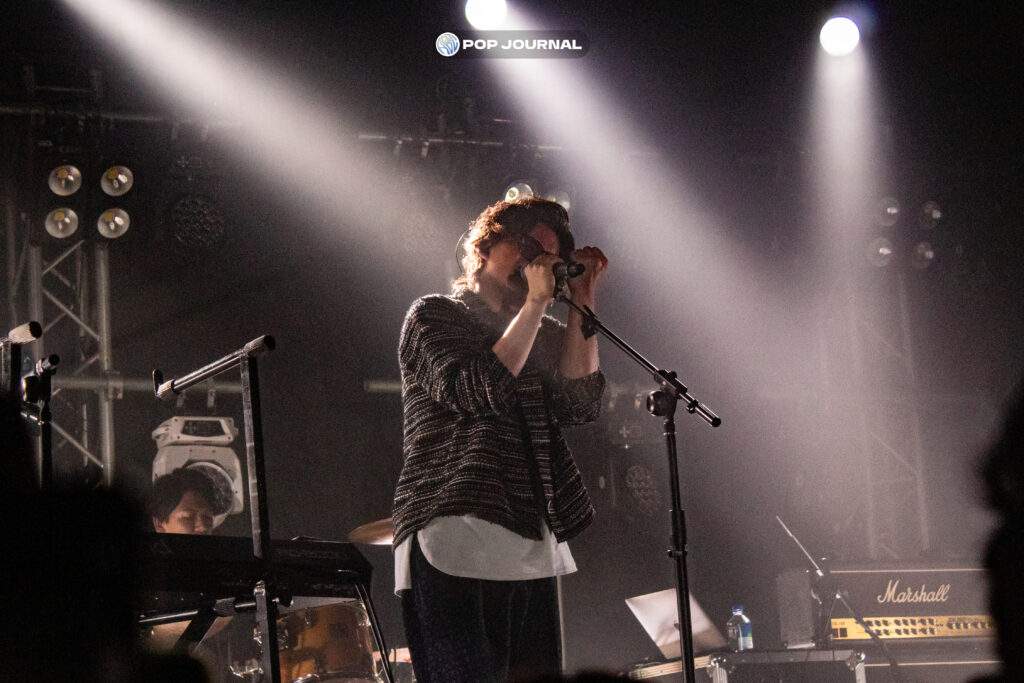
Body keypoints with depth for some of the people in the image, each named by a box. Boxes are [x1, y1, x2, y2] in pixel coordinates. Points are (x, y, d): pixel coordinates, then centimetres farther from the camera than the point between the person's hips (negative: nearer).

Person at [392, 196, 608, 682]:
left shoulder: (542, 337, 23)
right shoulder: (434, 317, 5)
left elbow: (579, 405, 5)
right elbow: (477, 391, -13)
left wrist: (582, 304, 4)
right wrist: (536, 304, -8)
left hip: (532, 553, 7)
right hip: (455, 550, -6)